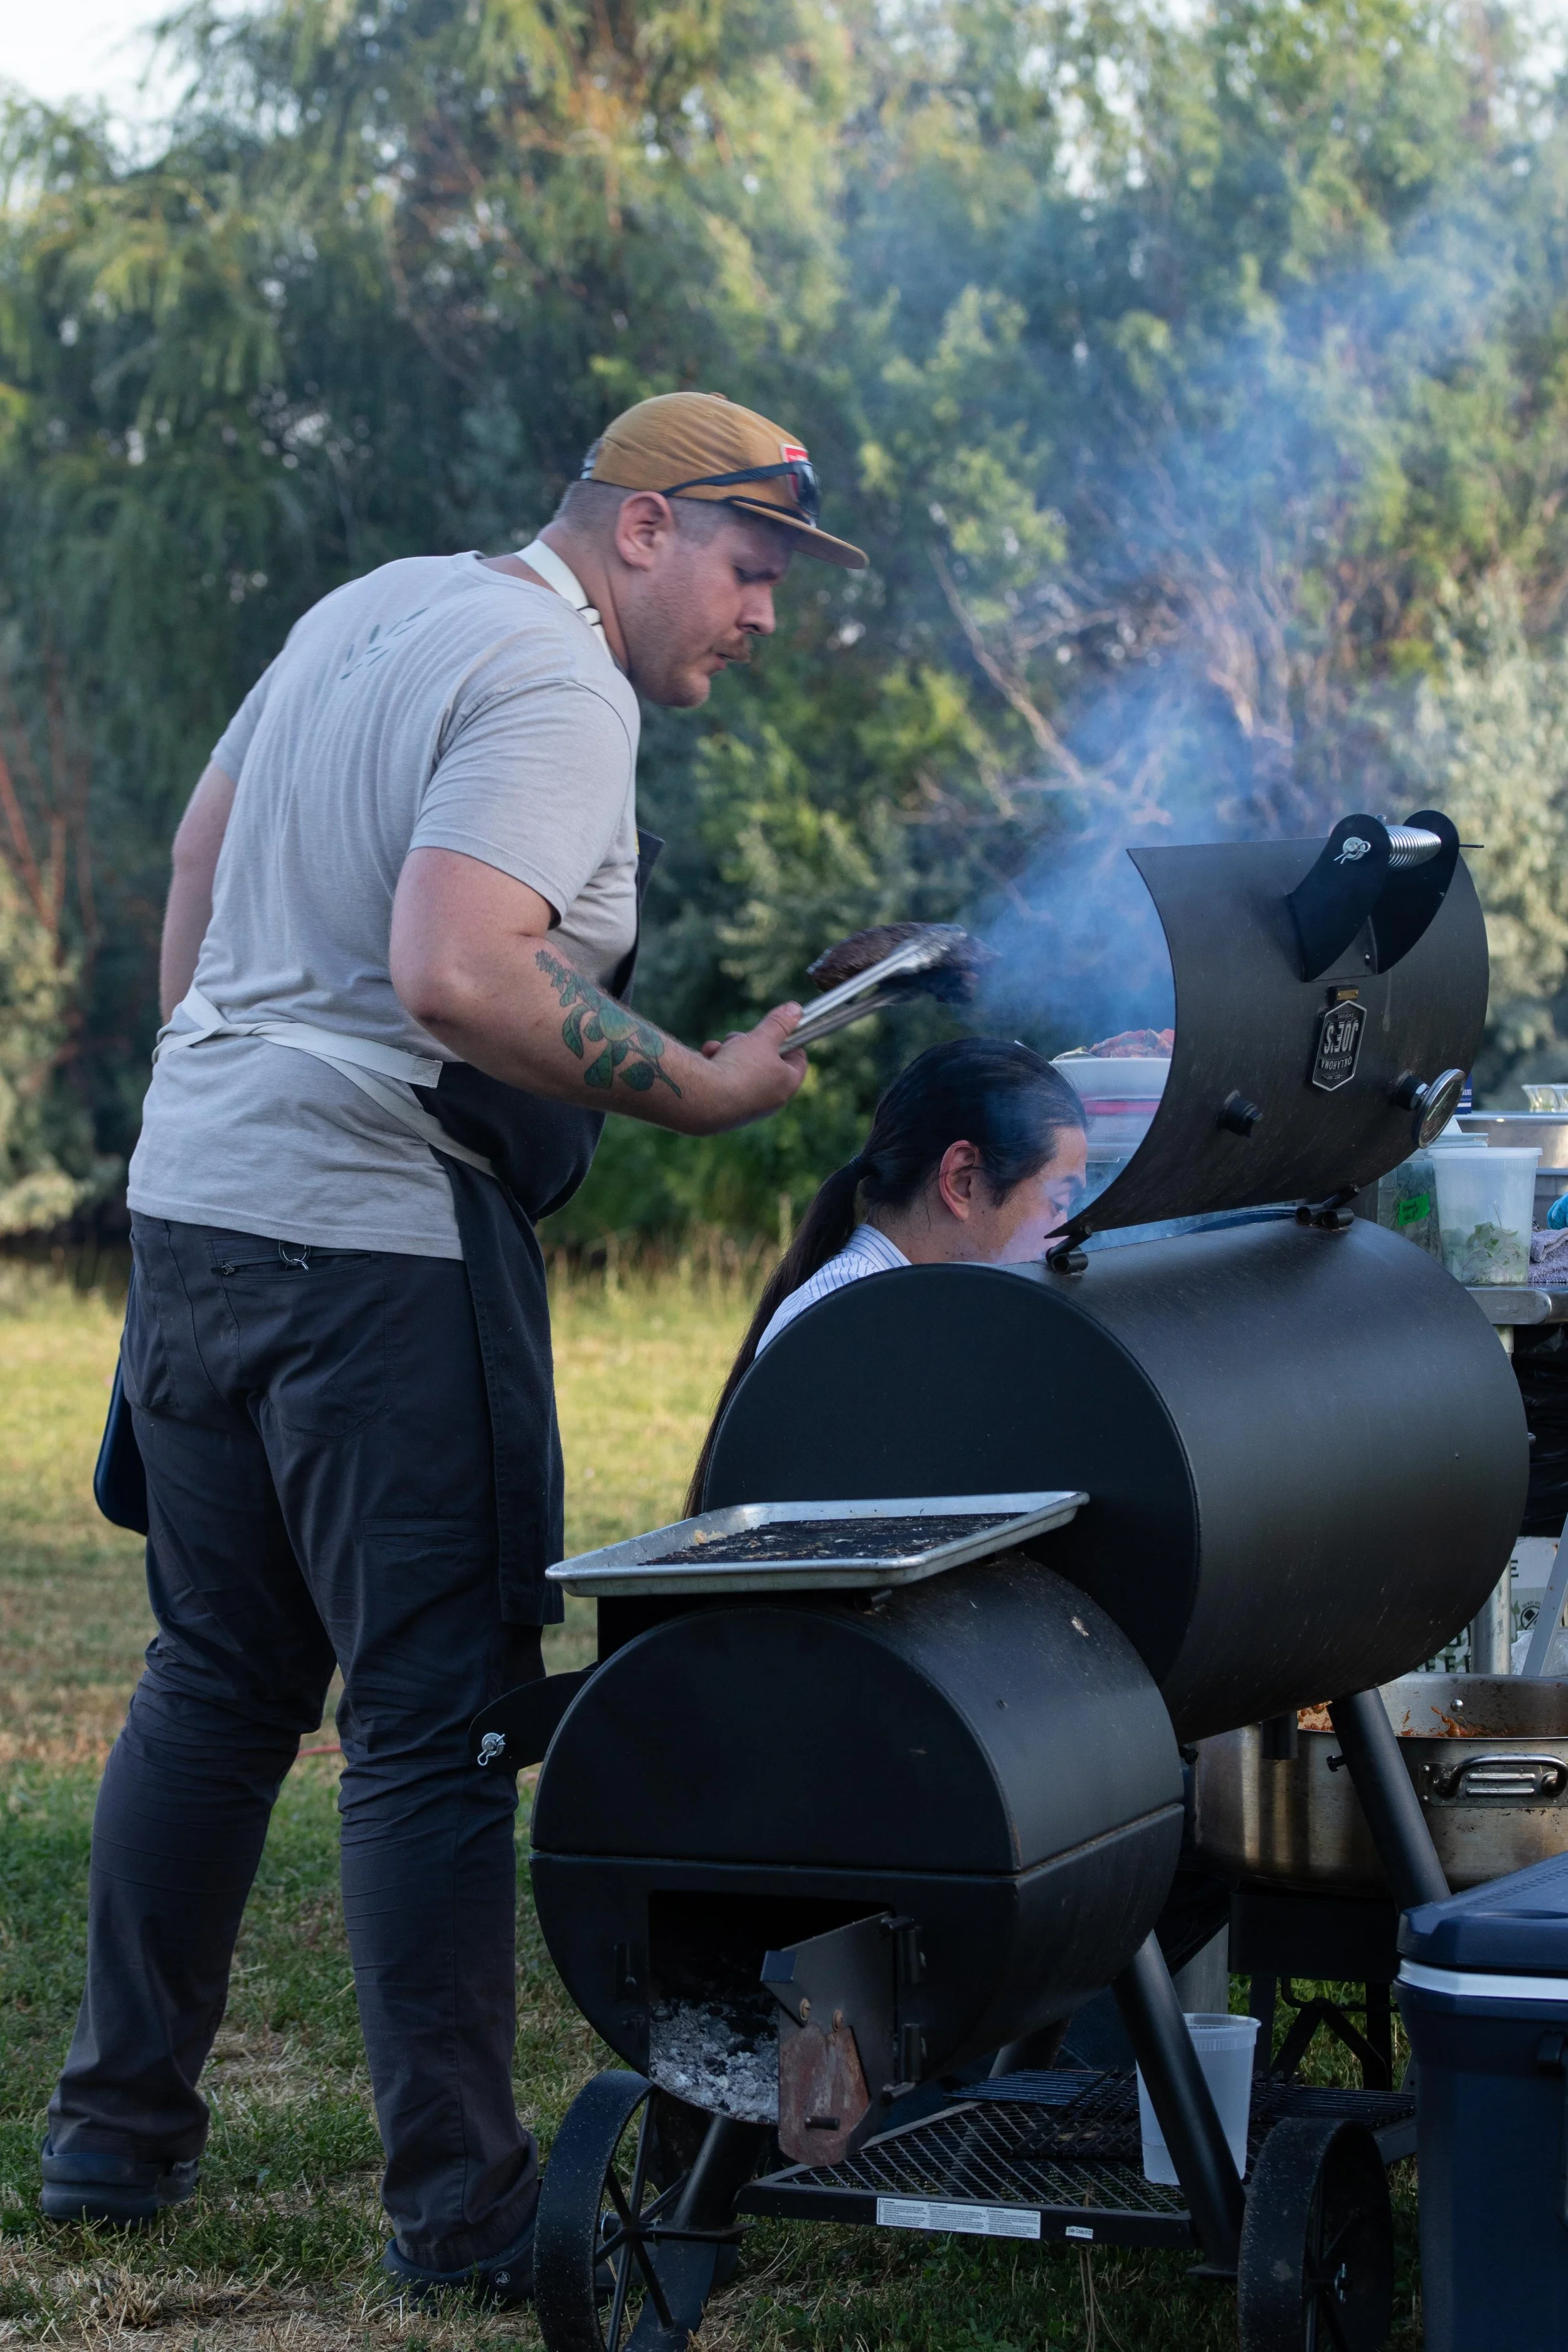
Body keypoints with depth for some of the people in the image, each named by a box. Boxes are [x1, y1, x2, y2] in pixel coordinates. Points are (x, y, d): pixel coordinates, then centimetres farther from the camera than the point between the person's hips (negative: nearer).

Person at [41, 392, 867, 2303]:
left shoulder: (369, 609, 17)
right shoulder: (558, 686, -13)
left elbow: (199, 850, 26)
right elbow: (453, 975, -26)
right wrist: (700, 1091, -17)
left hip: (193, 1198, 9)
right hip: (379, 1237, -9)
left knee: (216, 1683, 18)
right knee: (435, 1719, -5)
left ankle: (116, 2134, 25)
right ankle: (459, 2211, -2)